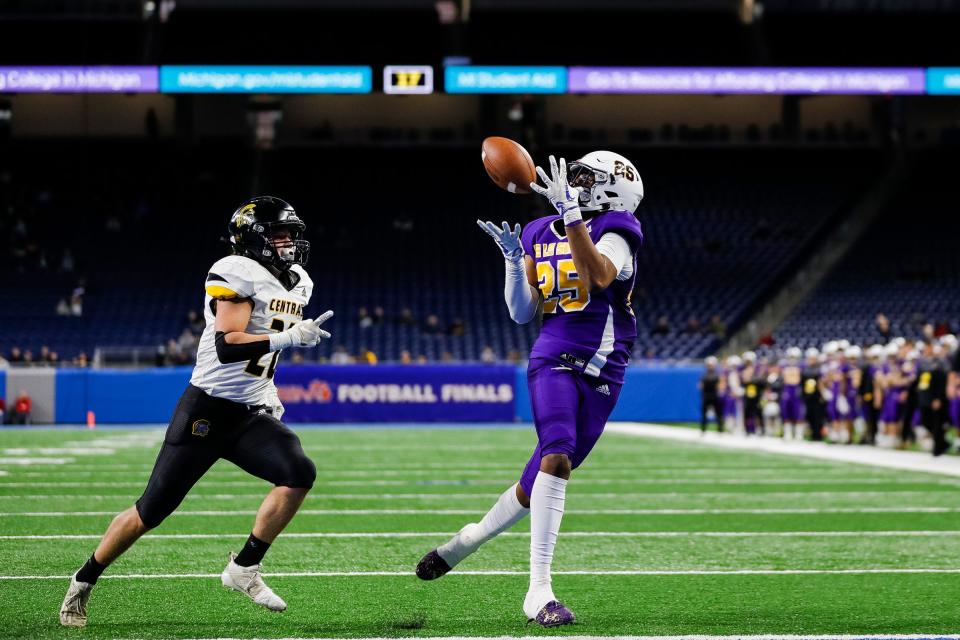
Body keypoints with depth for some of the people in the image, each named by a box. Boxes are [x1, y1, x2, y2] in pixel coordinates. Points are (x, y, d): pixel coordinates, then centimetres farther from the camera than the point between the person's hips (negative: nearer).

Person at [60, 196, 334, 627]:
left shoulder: (296, 284, 11)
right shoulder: (238, 274, -16)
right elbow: (227, 346, -26)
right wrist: (288, 337, -31)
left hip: (250, 414, 7)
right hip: (206, 410, -7)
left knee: (299, 474, -18)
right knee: (153, 509, -2)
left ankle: (244, 569, -6)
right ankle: (83, 583, 17)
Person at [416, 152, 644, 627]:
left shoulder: (614, 232, -2)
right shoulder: (539, 235, 12)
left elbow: (600, 276, -25)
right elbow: (522, 313, 10)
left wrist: (571, 214, -31)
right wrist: (514, 260, -4)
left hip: (601, 376, 0)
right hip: (554, 360, 0)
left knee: (536, 486, 8)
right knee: (557, 457, -26)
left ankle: (469, 539, 37)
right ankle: (538, 591, -26)